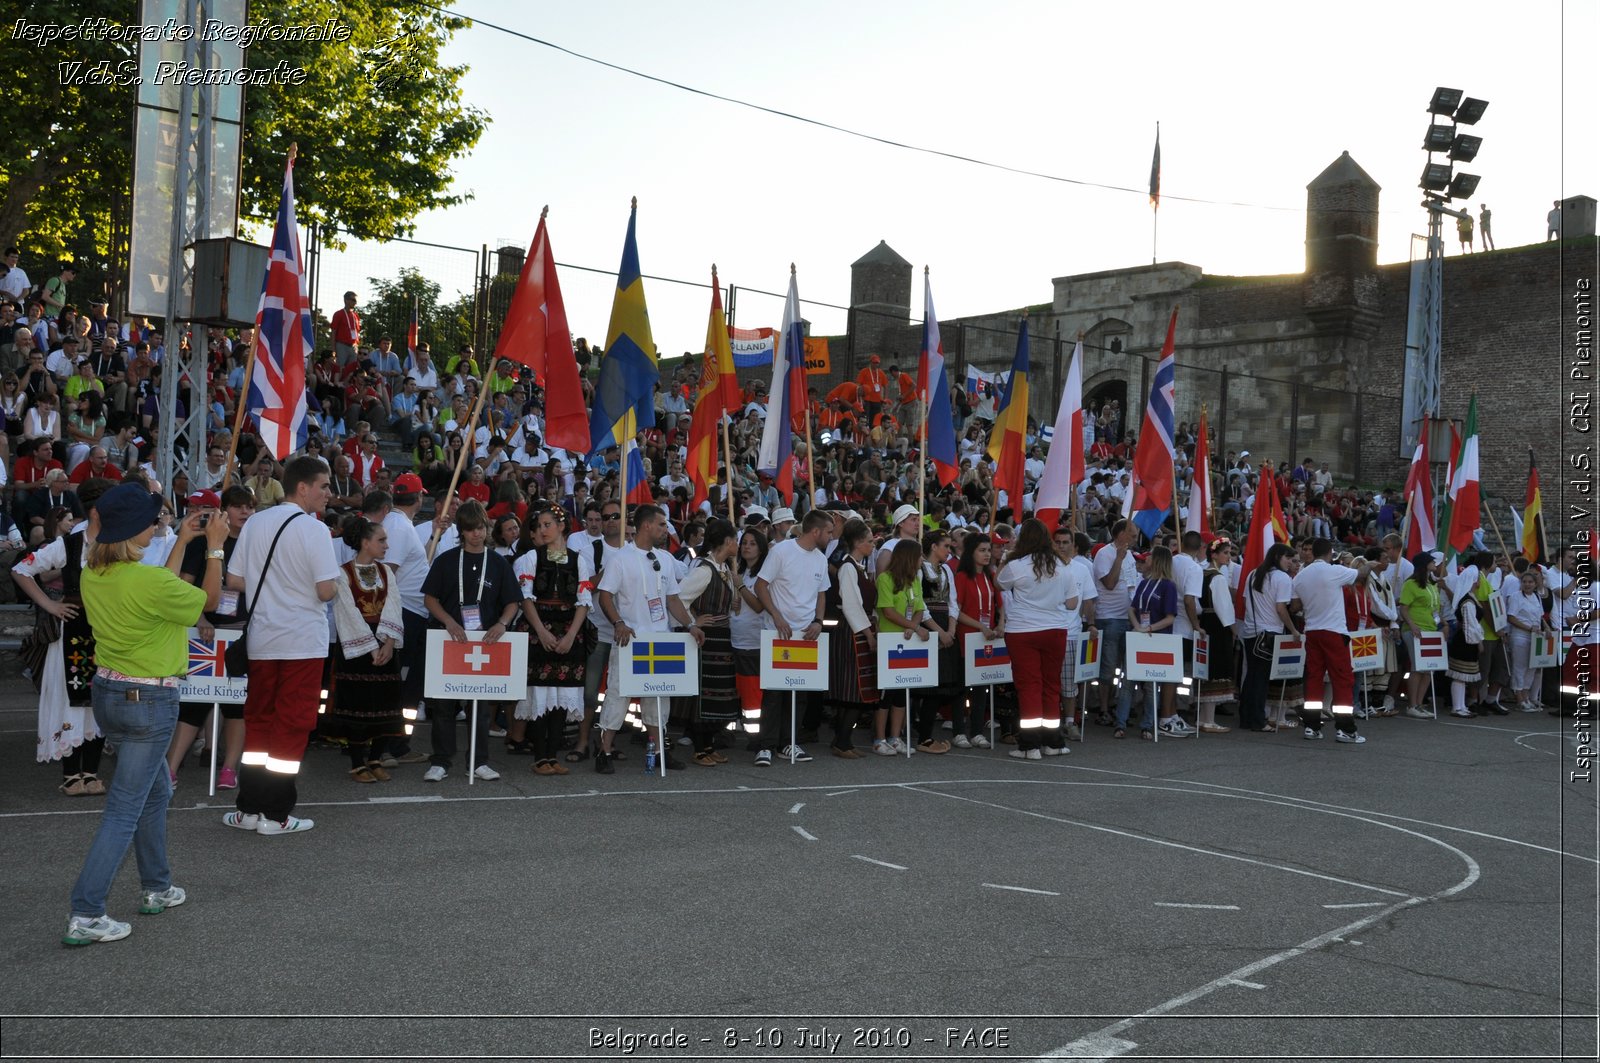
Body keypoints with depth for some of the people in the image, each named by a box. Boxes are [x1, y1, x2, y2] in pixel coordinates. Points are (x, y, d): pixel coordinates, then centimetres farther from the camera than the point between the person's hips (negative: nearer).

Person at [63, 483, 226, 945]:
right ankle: (85, 916, -2)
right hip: (149, 700, -9)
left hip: (107, 693, 9)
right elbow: (208, 600, -6)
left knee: (156, 792, 23)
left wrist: (182, 543, 21)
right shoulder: (150, 581, -24)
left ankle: (156, 888, 34)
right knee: (124, 809, -3)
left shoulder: (93, 577, 0)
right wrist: (214, 547, 4)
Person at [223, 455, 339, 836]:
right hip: (303, 641, -6)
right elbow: (326, 591, -17)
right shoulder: (313, 529, -13)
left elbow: (234, 581, 7)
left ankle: (248, 808, 18)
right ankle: (275, 815, 5)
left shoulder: (255, 523, 5)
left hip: (261, 639, 6)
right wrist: (334, 582, 4)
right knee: (293, 723, 2)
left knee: (259, 719, 14)